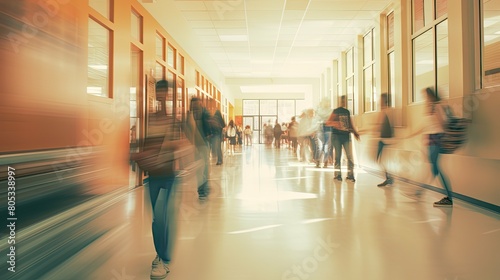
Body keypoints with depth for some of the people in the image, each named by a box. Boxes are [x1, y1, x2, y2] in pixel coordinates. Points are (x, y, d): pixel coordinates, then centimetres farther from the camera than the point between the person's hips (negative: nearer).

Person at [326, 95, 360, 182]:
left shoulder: (347, 112, 16)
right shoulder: (335, 111, 2)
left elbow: (350, 124, 21)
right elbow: (328, 122, -8)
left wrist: (355, 132, 9)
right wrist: (337, 123, -26)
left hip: (346, 135, 4)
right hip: (337, 135, -4)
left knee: (350, 156, -3)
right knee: (337, 156, -2)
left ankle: (350, 175, 2)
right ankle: (337, 175, 6)